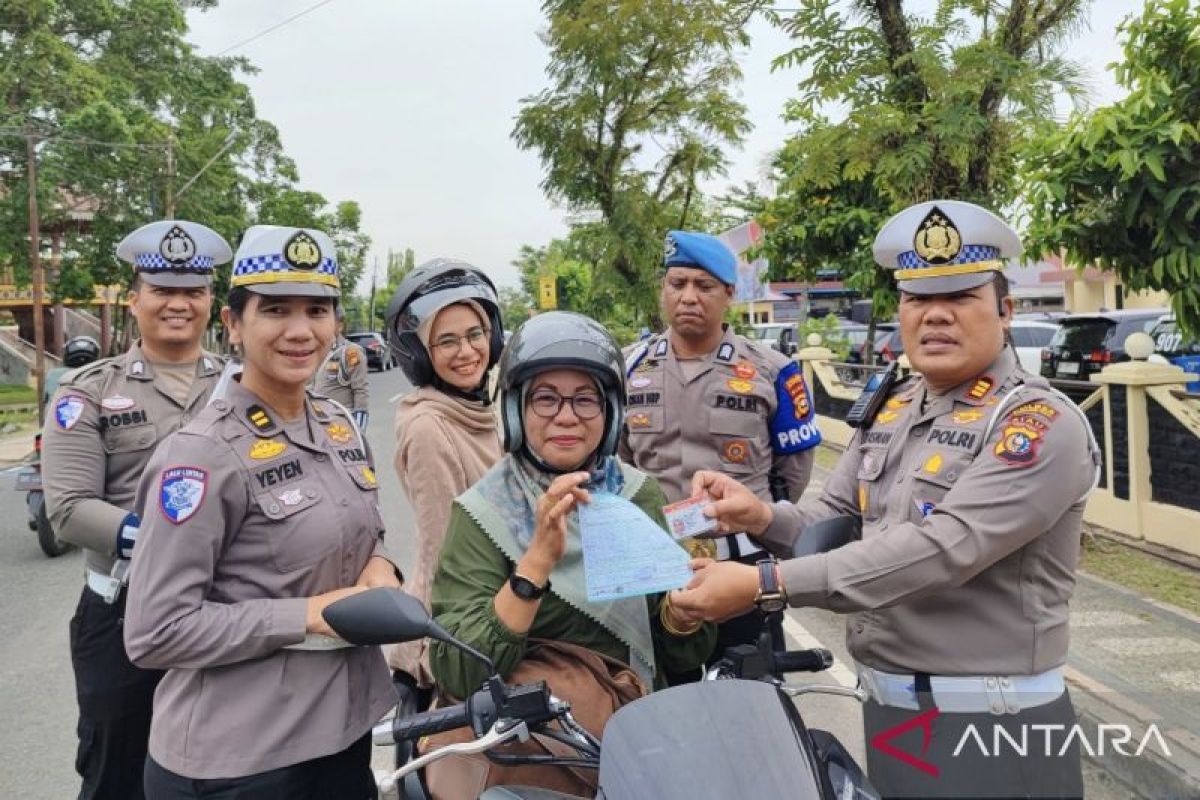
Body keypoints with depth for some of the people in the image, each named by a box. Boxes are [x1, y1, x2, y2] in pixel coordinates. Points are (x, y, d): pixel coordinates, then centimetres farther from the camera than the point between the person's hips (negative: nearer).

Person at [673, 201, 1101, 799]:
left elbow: (940, 548, -28)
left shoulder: (1042, 424, -16)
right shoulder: (889, 411, 7)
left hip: (993, 727, -6)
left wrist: (766, 584, -32)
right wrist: (761, 517, -15)